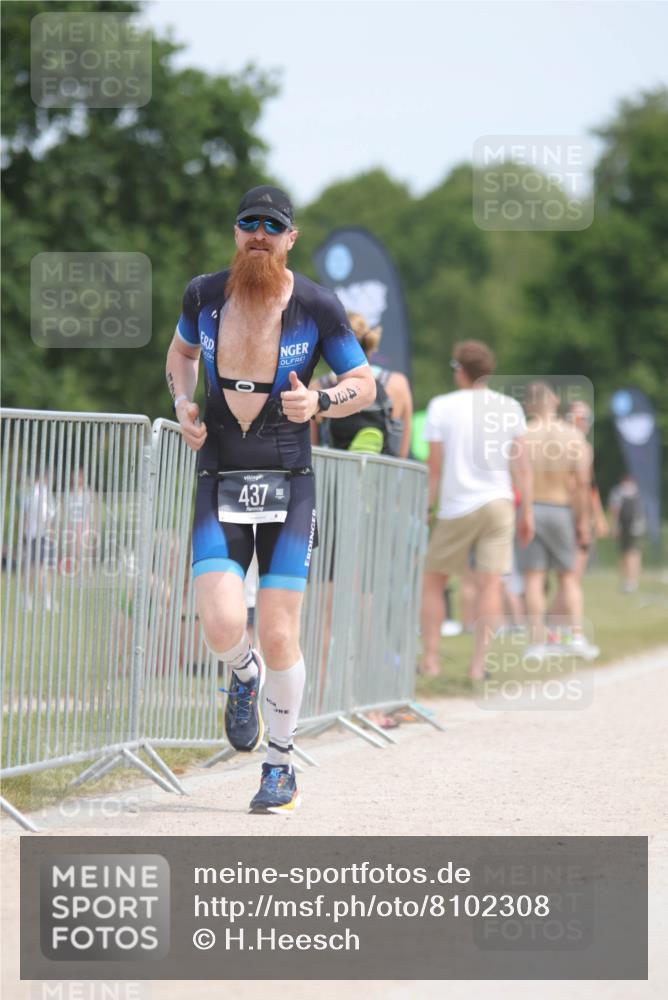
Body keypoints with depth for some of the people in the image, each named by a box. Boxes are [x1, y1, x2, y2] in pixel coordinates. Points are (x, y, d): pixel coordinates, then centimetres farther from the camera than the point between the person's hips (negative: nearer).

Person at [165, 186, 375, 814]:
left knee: (279, 637, -5)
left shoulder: (316, 307, -6)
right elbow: (181, 350, 23)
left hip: (289, 484, -1)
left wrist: (320, 402, -16)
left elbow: (364, 384, 4)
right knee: (222, 626, -17)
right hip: (219, 482, 1)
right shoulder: (204, 295, 2)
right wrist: (183, 402, 3)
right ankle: (244, 677, 21)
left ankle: (280, 769, 16)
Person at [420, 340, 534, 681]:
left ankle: (430, 659, 6)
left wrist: (423, 510, 4)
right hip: (498, 502, 1)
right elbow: (521, 466, 2)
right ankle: (479, 663, -10)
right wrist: (526, 512, 8)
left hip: (456, 508, -1)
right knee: (489, 582, -2)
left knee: (432, 580, 11)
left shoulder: (441, 406, -2)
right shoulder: (510, 408, 3)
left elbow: (434, 465, -2)